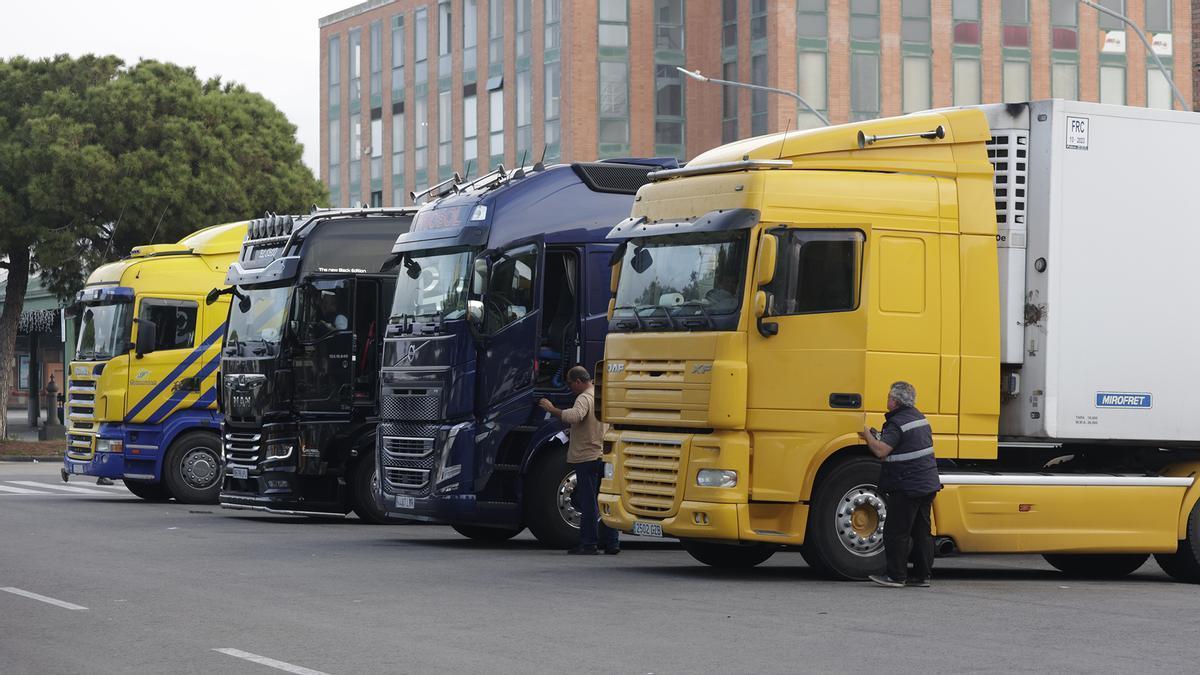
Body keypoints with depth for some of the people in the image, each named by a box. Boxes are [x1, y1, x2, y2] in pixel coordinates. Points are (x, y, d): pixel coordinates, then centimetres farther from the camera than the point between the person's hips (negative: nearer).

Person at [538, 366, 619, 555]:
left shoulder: (585, 398, -13)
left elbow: (575, 416, -34)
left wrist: (552, 410, -26)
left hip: (587, 457, -8)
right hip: (604, 456, 8)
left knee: (588, 502, -5)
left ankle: (588, 544, -4)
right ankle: (611, 542, 12)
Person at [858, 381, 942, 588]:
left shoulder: (897, 423, -16)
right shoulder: (920, 418, 14)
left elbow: (881, 451, -24)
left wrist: (868, 436, -7)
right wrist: (876, 436, 20)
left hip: (907, 487, -9)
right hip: (927, 484, 9)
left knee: (896, 532, -2)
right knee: (922, 531, 11)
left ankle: (896, 575, -1)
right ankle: (922, 575, 13)